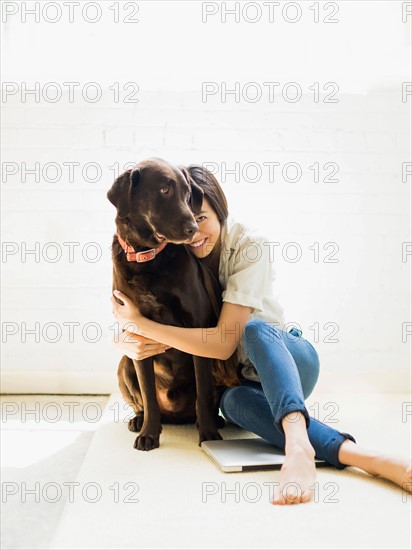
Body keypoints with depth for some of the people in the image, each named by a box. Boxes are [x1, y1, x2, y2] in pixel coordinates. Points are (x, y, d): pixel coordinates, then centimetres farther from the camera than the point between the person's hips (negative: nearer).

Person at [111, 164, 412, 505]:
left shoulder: (249, 247, -20)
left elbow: (224, 343, -27)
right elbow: (126, 339, -2)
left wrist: (141, 324, -29)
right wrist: (130, 344, -28)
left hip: (288, 359, -2)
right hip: (242, 379, 3)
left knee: (254, 329, -38)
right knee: (232, 401, -36)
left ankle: (297, 442, -58)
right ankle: (356, 455, -47)